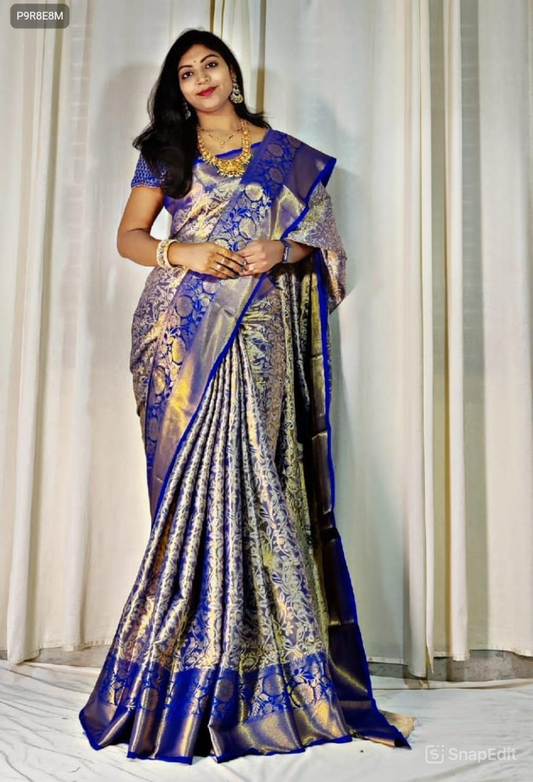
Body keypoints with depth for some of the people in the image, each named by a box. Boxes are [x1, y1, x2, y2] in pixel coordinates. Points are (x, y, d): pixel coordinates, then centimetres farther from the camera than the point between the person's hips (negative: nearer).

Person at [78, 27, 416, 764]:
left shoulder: (289, 155, 14)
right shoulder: (164, 153, 16)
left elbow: (324, 245, 12)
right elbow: (128, 236, 9)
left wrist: (283, 252, -10)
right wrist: (181, 252, -11)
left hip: (256, 339, 0)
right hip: (182, 337, 1)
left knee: (251, 478, -8)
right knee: (188, 487, -4)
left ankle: (255, 668, 5)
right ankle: (182, 670, 9)